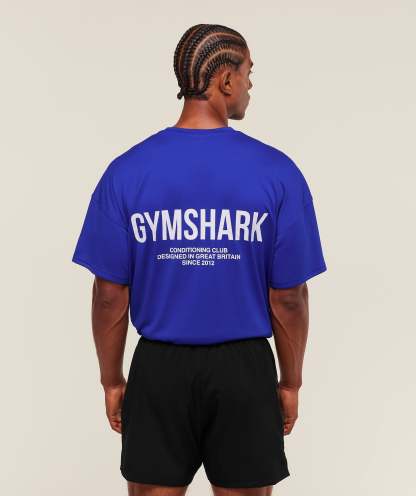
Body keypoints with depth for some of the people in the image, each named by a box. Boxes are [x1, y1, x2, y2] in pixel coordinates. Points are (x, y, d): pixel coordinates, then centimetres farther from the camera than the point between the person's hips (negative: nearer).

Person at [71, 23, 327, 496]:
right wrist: (291, 383, 6)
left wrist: (112, 380, 8)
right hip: (244, 370, -1)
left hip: (159, 369, 1)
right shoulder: (277, 173, -10)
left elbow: (110, 295, -4)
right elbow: (288, 299, -7)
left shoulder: (126, 172, -7)